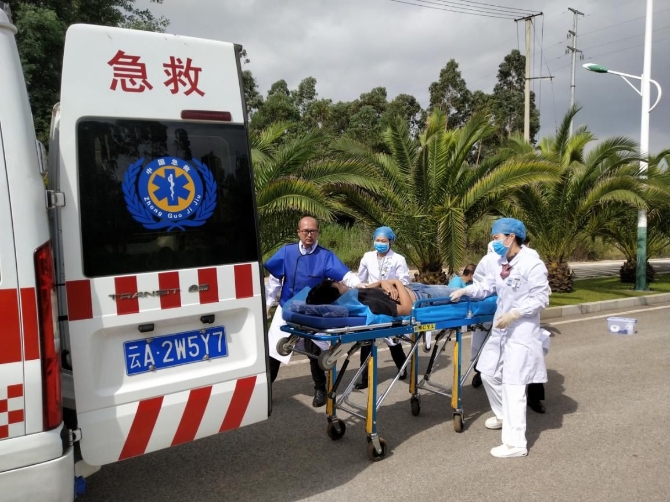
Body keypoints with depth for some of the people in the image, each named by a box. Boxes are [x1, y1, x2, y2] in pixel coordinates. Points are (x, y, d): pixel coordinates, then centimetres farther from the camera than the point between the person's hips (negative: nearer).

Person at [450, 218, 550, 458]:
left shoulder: (532, 263, -17)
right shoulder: (500, 263, 8)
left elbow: (541, 298, -18)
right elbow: (487, 286, 11)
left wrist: (515, 314, -25)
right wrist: (465, 290, -3)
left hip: (521, 333, -9)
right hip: (500, 330, 9)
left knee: (512, 385, -8)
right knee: (489, 373, 19)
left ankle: (515, 444, 0)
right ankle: (503, 416, 43)